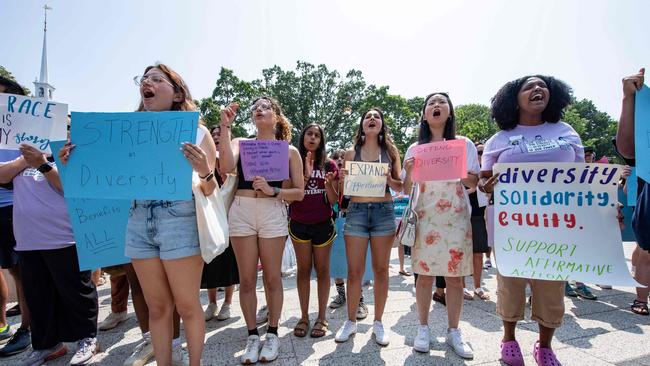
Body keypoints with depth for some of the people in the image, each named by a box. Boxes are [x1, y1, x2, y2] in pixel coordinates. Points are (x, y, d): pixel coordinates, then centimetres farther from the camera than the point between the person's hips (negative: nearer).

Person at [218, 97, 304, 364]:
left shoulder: (289, 151, 9)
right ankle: (252, 336, 22)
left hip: (273, 212, -1)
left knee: (272, 277, 6)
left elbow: (299, 193, 4)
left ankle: (272, 334, 24)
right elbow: (226, 167, -12)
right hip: (241, 211, 1)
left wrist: (272, 190, -13)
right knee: (247, 279, 6)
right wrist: (225, 125, -9)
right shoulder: (240, 143, 11)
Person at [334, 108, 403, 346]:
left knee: (381, 270, 7)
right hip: (356, 211, 0)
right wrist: (342, 180, -11)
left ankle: (378, 322, 21)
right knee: (354, 271, 3)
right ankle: (351, 321, 19)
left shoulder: (390, 151, 9)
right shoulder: (351, 153, 9)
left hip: (383, 211, 0)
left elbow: (399, 187, 7)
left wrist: (389, 180, -13)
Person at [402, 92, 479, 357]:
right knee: (425, 275, 4)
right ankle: (423, 328, 20)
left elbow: (474, 184, 7)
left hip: (456, 218, 0)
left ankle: (453, 332, 21)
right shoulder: (415, 148, 8)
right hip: (425, 217, 0)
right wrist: (408, 172, -11)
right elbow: (406, 189, 9)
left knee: (455, 276, 5)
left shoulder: (464, 144, 7)